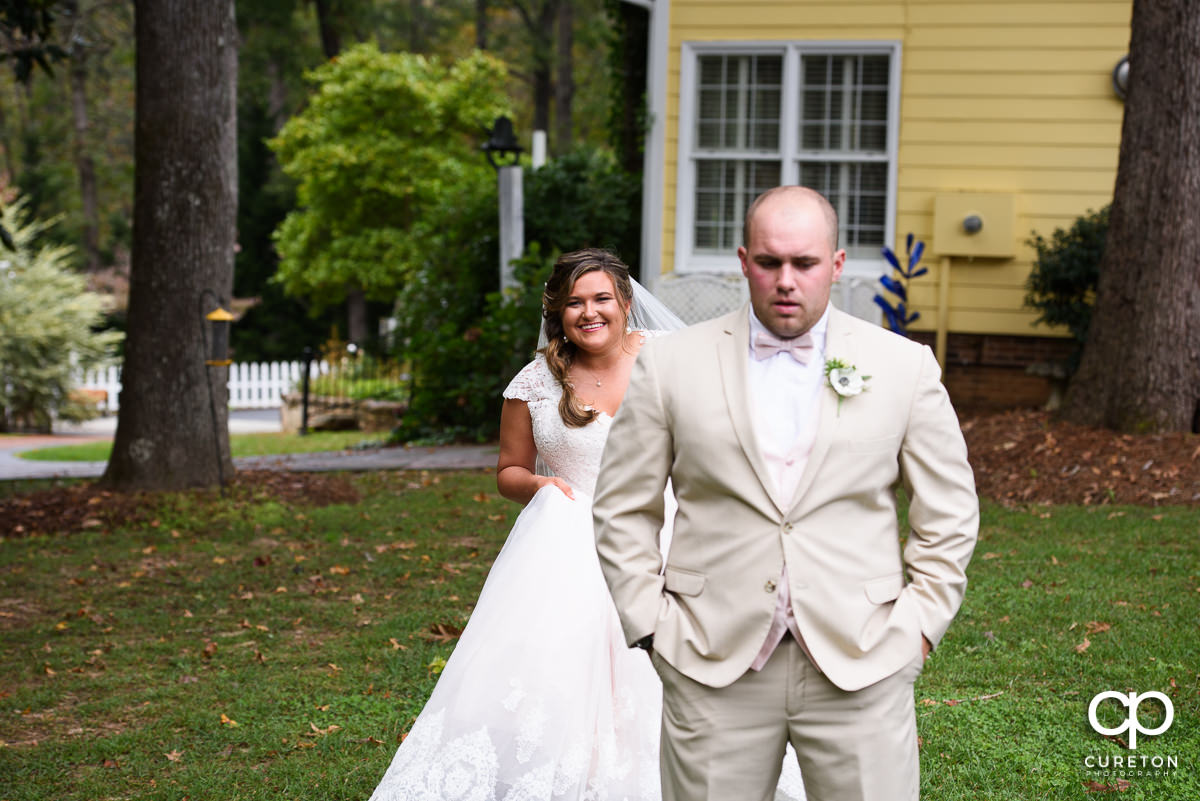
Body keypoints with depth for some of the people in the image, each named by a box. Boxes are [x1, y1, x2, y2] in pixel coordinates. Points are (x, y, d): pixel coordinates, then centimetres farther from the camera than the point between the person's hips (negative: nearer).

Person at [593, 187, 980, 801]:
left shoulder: (905, 367, 4)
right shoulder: (669, 365, 2)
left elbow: (948, 513, 10)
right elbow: (623, 510, 7)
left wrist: (920, 624, 2)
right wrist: (651, 625, 1)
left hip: (860, 669, 0)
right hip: (714, 669, 0)